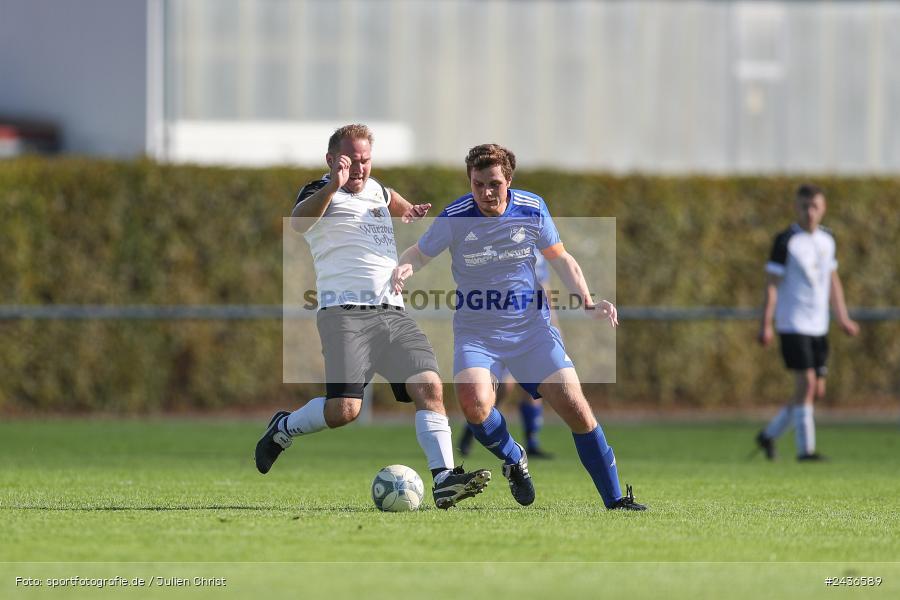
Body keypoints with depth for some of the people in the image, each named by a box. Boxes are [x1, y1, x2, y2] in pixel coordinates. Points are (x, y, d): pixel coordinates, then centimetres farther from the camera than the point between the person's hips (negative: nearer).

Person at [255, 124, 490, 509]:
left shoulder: (376, 190, 23)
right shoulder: (321, 193, 1)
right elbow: (298, 222, -23)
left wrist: (409, 211, 27)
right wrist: (332, 187, -39)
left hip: (392, 312, 7)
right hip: (345, 313, -7)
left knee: (429, 387, -13)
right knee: (344, 409, -18)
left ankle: (444, 480, -17)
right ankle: (281, 429, 10)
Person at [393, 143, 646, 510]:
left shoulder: (532, 209, -5)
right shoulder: (454, 217, -11)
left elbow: (560, 258, 9)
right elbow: (419, 253, 3)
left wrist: (587, 302, -3)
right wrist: (405, 268, -21)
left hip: (532, 328, 2)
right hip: (476, 333, -1)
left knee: (576, 408, -10)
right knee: (475, 406, -29)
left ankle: (614, 499, 5)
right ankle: (514, 460, 4)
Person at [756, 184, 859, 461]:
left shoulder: (827, 239, 11)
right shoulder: (786, 241, -9)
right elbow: (771, 284, -9)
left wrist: (843, 317, 16)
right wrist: (766, 324, -15)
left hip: (818, 327, 7)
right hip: (793, 324, -7)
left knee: (817, 392, 6)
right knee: (806, 383, -14)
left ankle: (769, 435, 20)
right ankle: (805, 448, -7)